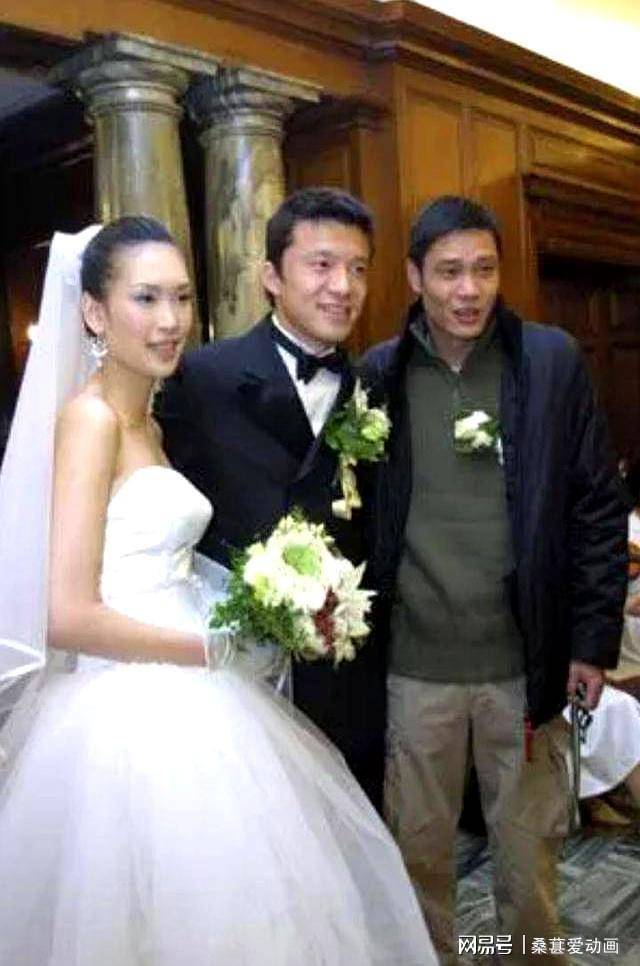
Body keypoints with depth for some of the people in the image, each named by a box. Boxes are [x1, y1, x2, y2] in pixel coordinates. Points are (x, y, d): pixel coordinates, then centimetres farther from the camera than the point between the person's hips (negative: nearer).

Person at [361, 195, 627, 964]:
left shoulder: (553, 361, -2)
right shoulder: (378, 374, -1)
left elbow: (598, 508, 1)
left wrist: (594, 639, -1)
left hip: (529, 663, 0)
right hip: (414, 664, 1)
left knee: (530, 847, 16)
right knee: (418, 847, 15)